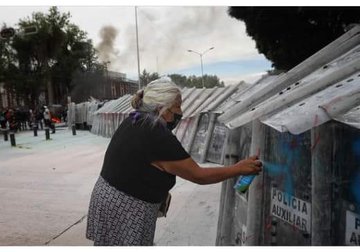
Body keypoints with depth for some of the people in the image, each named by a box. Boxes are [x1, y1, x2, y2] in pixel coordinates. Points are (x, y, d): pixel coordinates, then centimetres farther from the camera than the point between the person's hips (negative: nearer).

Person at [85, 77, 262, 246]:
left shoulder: (133, 121, 1)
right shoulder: (159, 137, -25)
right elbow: (199, 176, -17)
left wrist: (160, 191, 5)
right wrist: (239, 169, -9)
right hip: (125, 210, -9)